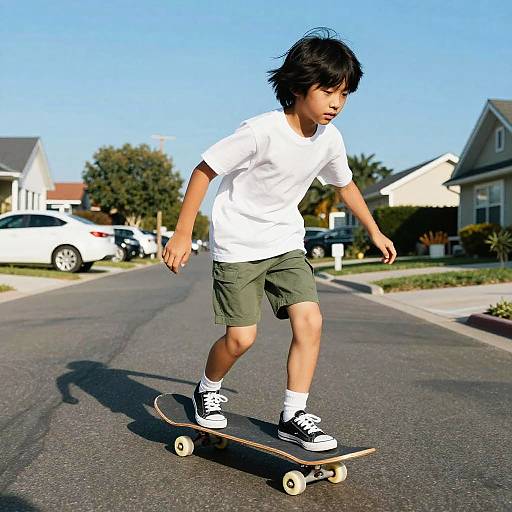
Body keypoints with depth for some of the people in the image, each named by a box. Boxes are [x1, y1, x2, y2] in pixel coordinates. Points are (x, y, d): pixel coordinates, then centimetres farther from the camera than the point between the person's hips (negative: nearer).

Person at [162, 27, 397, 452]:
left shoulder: (329, 139, -3)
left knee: (310, 321, -10)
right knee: (242, 337, -7)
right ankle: (208, 391, 25)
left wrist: (374, 232, 22)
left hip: (285, 242, 6)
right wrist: (183, 234, -17)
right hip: (237, 244, -5)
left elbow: (345, 184, 16)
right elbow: (204, 171, -16)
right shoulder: (262, 131, -23)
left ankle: (294, 415, 3)